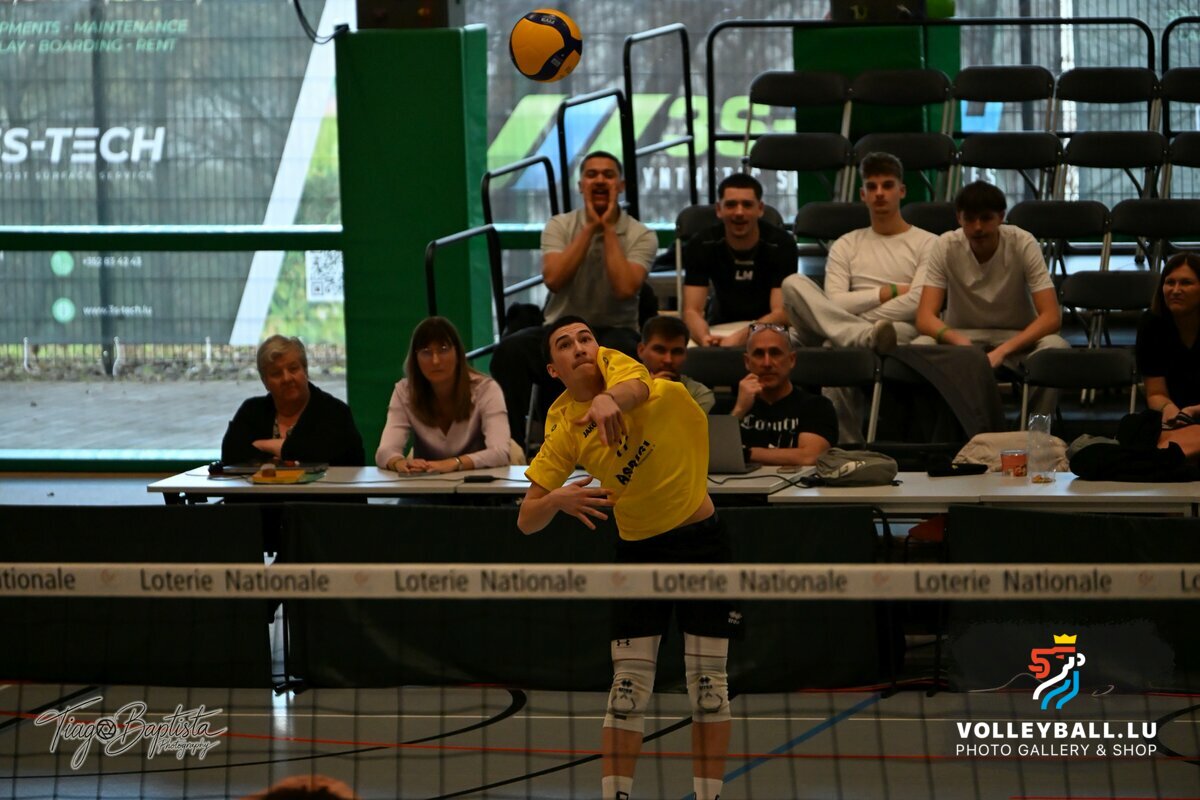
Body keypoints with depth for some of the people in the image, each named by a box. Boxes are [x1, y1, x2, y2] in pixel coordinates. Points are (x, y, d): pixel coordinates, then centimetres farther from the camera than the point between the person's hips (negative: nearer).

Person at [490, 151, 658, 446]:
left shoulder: (640, 236, 2)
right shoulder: (559, 226, 7)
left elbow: (625, 288, -17)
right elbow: (553, 279, -12)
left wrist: (608, 229, -10)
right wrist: (591, 228, -9)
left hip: (613, 330, -2)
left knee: (616, 352, -40)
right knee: (511, 349, -29)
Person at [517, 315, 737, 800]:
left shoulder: (616, 364, -10)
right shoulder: (564, 430, -7)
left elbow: (636, 388, -37)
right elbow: (528, 521, -8)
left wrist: (609, 399, -60)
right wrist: (556, 500, -30)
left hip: (700, 538, -1)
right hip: (638, 549, 1)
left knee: (708, 682, 0)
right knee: (629, 685, -5)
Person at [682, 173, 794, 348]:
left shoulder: (781, 245, -15)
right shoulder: (701, 246, -9)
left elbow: (782, 313, -20)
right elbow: (692, 310, -14)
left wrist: (739, 338, -39)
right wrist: (705, 339, -39)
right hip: (720, 326, 1)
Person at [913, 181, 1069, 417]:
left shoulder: (1023, 244, -18)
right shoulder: (945, 247, -15)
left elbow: (1051, 317, -22)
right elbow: (925, 317, -20)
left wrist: (1001, 351, -37)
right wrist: (960, 343, -42)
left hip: (1017, 339, -1)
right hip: (961, 336, 1)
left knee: (1056, 348, -33)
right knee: (920, 348, -32)